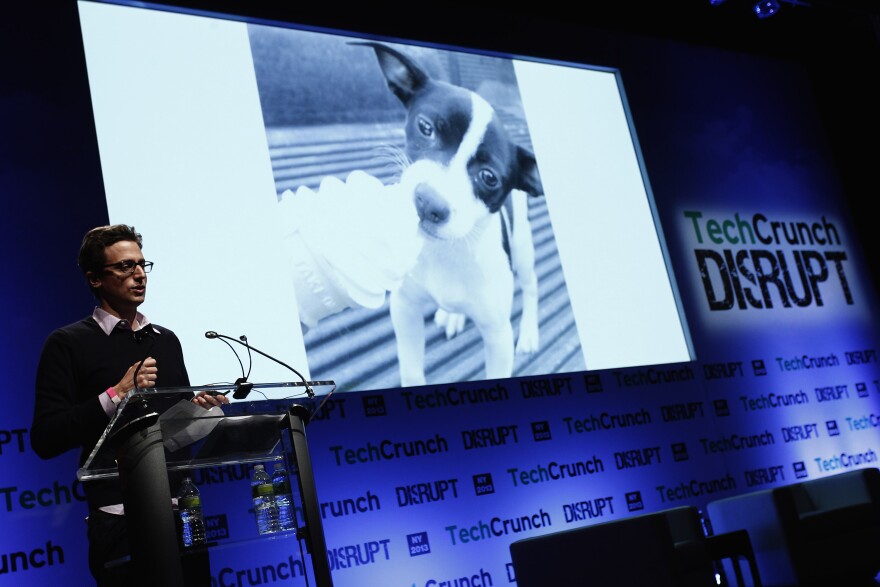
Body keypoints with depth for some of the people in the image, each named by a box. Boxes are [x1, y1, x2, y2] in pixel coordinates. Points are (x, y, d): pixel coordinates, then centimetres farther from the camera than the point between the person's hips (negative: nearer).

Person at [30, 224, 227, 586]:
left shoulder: (166, 340, 15)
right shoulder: (68, 344, -1)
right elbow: (45, 440, -10)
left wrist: (198, 407, -1)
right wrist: (115, 395, -16)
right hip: (120, 517, -5)